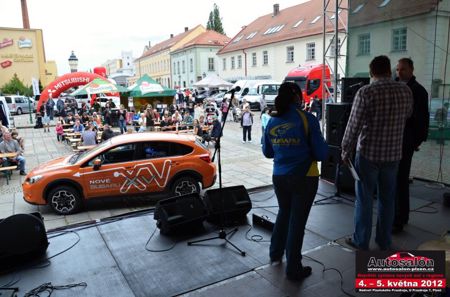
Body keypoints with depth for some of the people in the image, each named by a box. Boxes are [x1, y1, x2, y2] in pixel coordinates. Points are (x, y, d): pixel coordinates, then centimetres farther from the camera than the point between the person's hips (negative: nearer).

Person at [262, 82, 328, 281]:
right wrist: (305, 151, 8)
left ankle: (275, 253, 40)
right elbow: (321, 153, -11)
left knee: (284, 213, 25)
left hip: (279, 177, 5)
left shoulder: (272, 121, 1)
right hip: (304, 178, -4)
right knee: (297, 221, 7)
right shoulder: (307, 119, -13)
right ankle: (293, 270, 21)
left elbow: (267, 152, 11)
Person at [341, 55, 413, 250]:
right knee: (387, 199, 15)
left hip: (368, 153, -4)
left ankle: (361, 241, 18)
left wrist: (346, 151, -4)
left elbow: (354, 125, -15)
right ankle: (384, 241, 27)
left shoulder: (365, 92, -14)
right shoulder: (405, 91, 1)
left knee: (364, 199, 7)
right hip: (393, 154, 4)